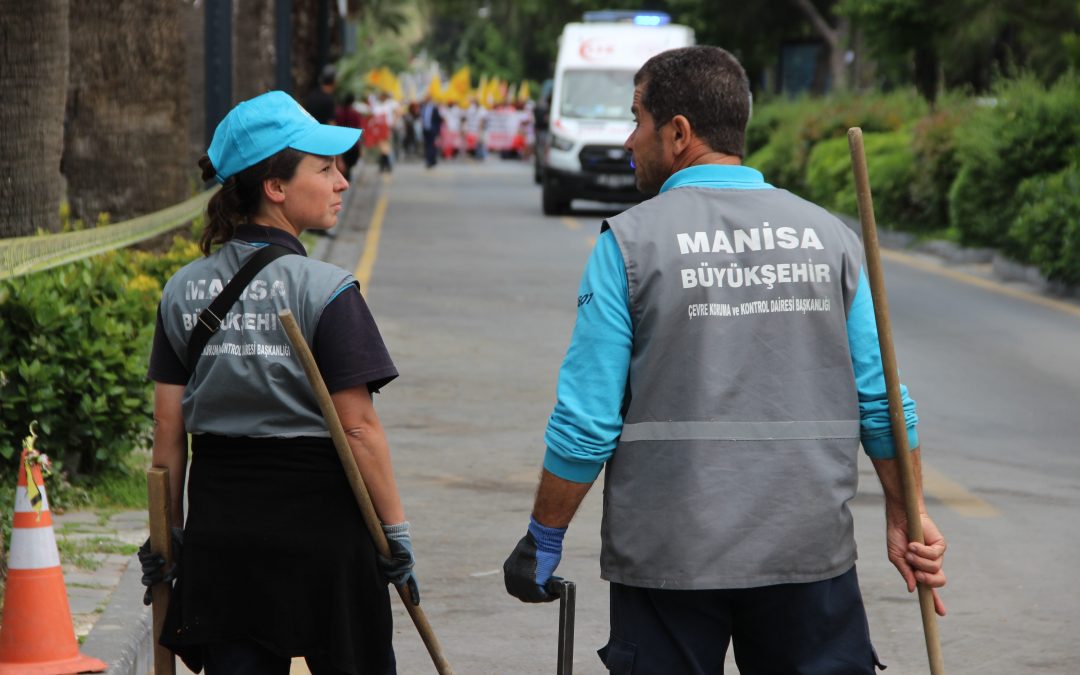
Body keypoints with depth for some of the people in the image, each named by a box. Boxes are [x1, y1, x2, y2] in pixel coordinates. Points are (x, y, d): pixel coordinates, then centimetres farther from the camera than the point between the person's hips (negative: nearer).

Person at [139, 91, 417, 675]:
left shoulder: (183, 291, 3)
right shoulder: (325, 291, -12)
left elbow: (168, 426, 4)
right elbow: (358, 427, -13)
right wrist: (395, 530, -6)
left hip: (219, 523, 5)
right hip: (318, 520, -4)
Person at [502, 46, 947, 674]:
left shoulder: (629, 242, -5)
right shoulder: (829, 237, 4)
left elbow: (586, 423, -7)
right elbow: (884, 404, 4)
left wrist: (543, 540, 4)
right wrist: (906, 519, 15)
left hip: (668, 562, -2)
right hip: (810, 553, 2)